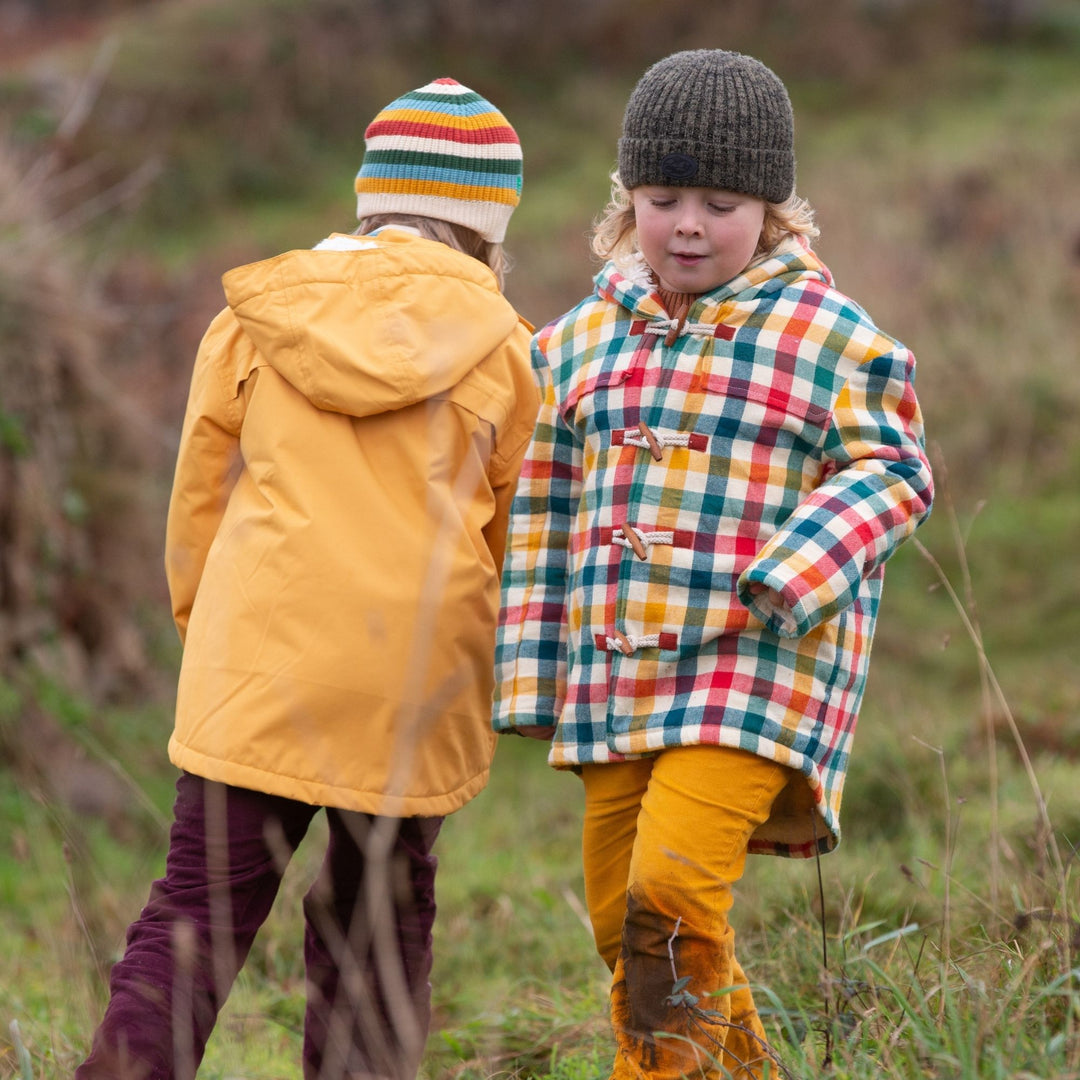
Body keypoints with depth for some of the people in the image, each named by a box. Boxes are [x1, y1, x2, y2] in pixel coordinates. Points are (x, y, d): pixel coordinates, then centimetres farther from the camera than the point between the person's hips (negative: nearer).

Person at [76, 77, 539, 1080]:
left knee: (197, 912, 0)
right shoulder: (499, 343, 2)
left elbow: (199, 503, 8)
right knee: (379, 921, 13)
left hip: (259, 658, 0)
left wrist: (200, 628, 22)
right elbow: (517, 538, 9)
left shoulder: (254, 320, 4)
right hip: (414, 671, 0)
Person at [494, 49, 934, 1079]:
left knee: (672, 889, -21)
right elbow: (544, 514, 15)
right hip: (613, 677, 6)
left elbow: (893, 471, -2)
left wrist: (796, 572, -19)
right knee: (621, 922, 9)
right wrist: (530, 675, 13)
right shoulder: (580, 339, 11)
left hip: (752, 673, -6)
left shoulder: (828, 335, -3)